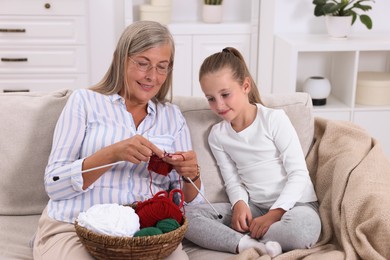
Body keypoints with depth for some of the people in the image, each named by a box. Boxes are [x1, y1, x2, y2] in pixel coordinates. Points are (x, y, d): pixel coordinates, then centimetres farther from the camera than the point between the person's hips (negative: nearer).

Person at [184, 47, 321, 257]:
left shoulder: (274, 119, -7)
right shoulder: (217, 135, 6)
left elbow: (299, 173, -9)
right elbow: (232, 181, 7)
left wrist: (275, 213, -20)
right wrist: (240, 204, -16)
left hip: (293, 204, -3)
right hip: (253, 207, 4)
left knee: (303, 229, -40)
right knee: (188, 216, -18)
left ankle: (236, 238, -21)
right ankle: (250, 245, -31)